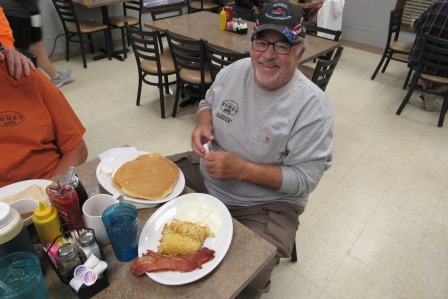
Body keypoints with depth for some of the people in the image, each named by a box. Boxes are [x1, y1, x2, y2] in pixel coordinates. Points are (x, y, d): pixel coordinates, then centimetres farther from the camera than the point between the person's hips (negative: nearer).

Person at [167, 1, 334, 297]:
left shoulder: (313, 106, -20)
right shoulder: (234, 70, -5)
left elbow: (304, 179, -19)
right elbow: (208, 102, 14)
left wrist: (241, 169, -28)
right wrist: (203, 124, -10)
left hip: (267, 204, -5)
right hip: (205, 173, 6)